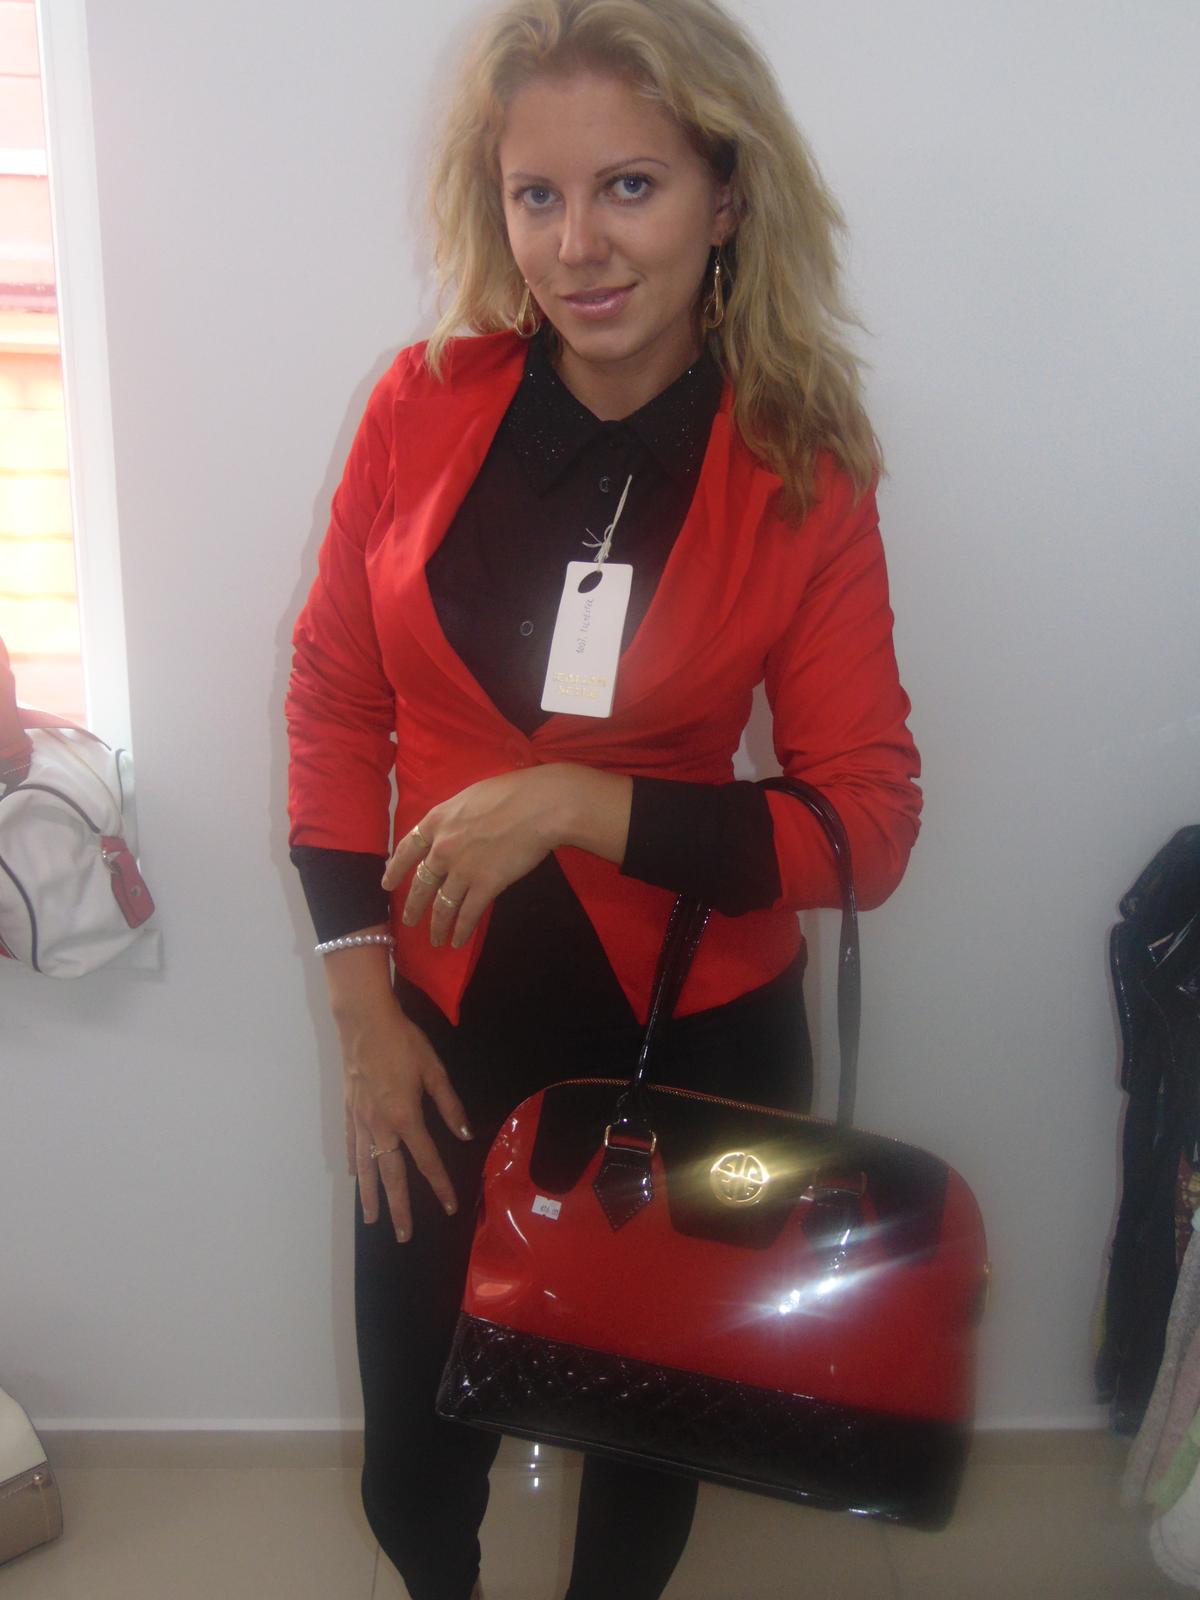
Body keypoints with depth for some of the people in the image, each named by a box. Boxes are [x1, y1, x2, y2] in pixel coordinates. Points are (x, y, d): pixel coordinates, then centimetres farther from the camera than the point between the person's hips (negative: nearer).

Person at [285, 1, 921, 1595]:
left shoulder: (802, 481, -12)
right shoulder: (423, 405, -8)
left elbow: (868, 824, -13)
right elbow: (334, 702, -1)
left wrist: (578, 803, -24)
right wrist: (363, 1008, -4)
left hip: (696, 1042, -1)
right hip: (448, 1028, 1)